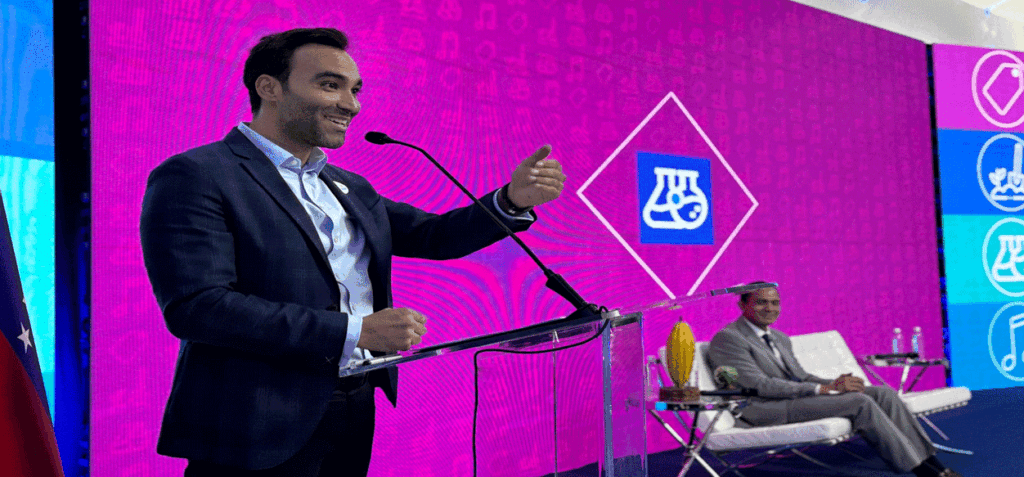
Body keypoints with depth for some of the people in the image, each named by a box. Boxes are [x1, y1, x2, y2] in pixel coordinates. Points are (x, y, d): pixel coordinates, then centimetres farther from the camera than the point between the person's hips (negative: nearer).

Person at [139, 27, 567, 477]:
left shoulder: (350, 188, 16)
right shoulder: (195, 177, -9)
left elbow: (432, 235, 13)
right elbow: (195, 306, -20)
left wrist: (513, 199, -7)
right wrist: (355, 332, -21)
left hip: (357, 419, 7)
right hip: (260, 433, -7)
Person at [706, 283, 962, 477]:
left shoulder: (780, 339, 23)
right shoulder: (727, 338, -8)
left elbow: (801, 376, 20)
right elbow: (760, 385, -16)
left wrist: (836, 383, -4)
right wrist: (824, 389, -18)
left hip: (795, 397, 9)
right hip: (764, 410, -9)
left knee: (882, 392, -6)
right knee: (860, 402, -22)